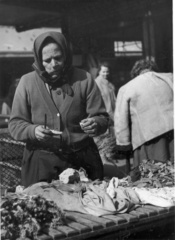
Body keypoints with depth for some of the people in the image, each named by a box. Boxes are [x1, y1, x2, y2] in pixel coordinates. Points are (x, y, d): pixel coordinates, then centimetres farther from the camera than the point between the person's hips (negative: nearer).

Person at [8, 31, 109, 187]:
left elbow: (102, 117, 2)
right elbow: (15, 124, 1)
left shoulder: (84, 79, -1)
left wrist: (96, 124, -21)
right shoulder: (27, 82, -1)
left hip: (82, 160, 1)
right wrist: (33, 131, -19)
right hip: (41, 162, 0)